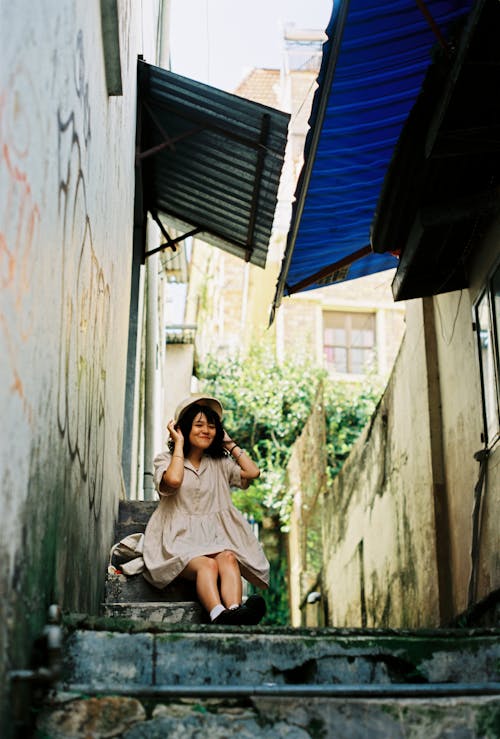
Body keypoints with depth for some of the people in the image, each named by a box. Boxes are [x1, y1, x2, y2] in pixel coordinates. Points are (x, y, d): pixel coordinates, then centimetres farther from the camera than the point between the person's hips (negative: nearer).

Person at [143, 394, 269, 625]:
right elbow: (173, 480, -14)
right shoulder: (166, 459, 10)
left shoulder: (219, 463, 22)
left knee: (228, 558, -33)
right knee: (207, 565, -36)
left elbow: (253, 472, 8)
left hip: (214, 537, 4)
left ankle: (235, 613, -59)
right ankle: (219, 616, -65)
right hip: (180, 540, -4)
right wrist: (179, 443, -1)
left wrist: (229, 443, 17)